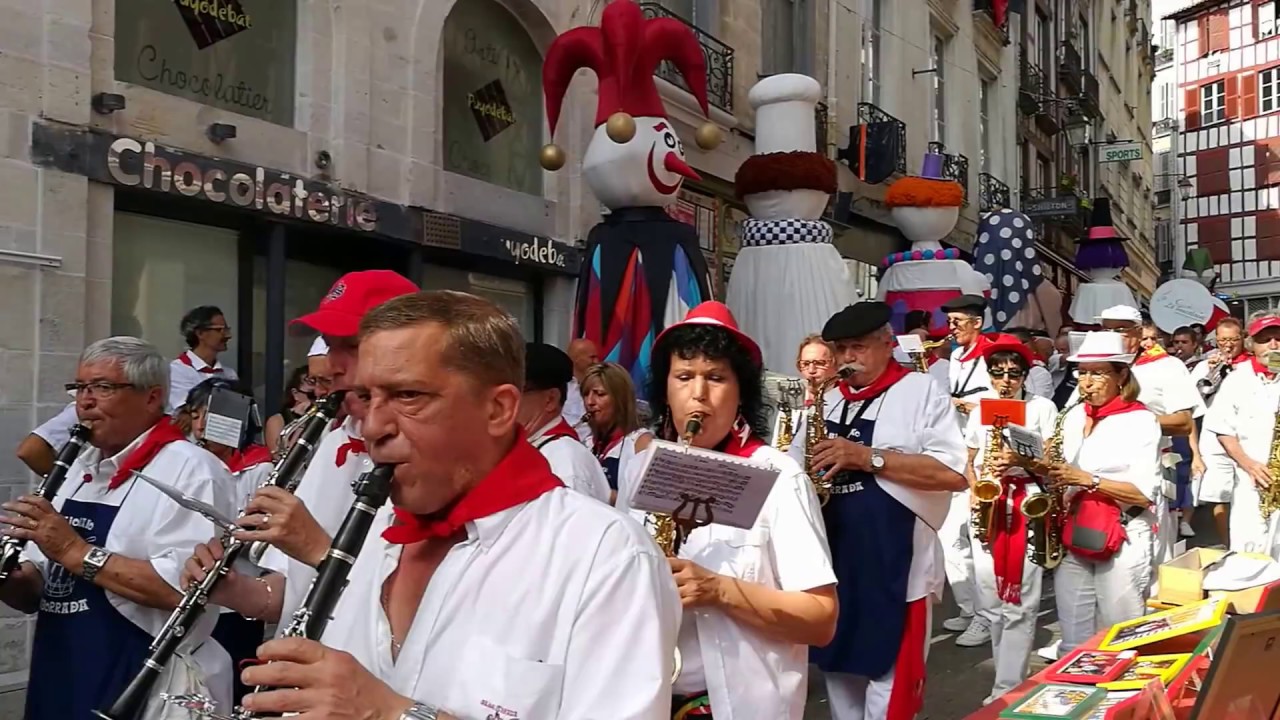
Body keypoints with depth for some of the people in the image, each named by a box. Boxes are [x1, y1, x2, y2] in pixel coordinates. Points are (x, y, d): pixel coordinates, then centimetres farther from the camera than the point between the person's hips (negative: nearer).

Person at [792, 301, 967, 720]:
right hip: (833, 563, 6)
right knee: (839, 672, 18)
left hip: (897, 566, -6)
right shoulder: (826, 402, 14)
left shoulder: (922, 391, -4)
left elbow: (954, 474, -15)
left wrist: (868, 457, -20)